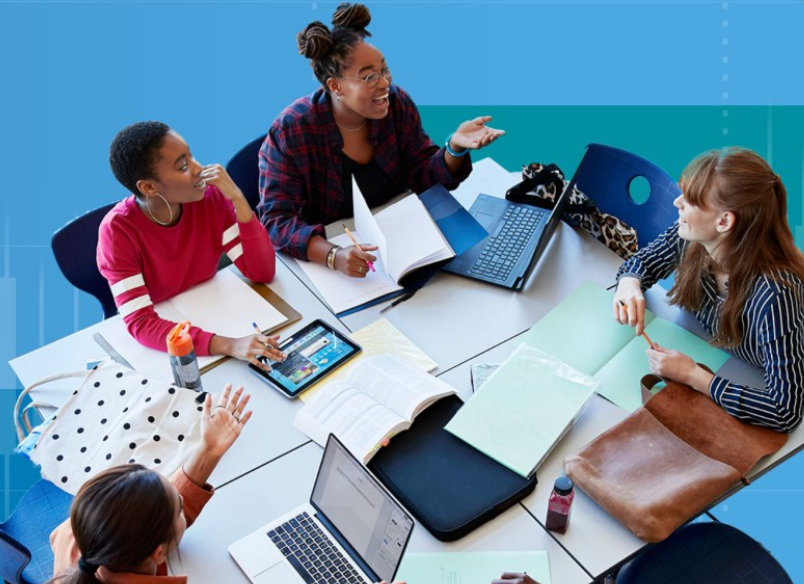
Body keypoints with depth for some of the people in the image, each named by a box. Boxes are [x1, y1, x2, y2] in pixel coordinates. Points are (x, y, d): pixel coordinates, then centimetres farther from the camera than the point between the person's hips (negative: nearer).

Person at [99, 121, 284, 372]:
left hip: (211, 316, 4)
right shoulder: (118, 230, -24)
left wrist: (238, 200, -27)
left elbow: (263, 273, -14)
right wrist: (229, 345, -43)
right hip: (159, 341, -4)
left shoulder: (211, 196, -14)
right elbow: (140, 323, -31)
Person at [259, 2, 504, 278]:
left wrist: (455, 147, -23)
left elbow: (423, 177, -1)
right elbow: (277, 220, -23)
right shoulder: (290, 131, -19)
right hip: (318, 262, -3)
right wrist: (333, 255, -40)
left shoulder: (397, 104, -6)